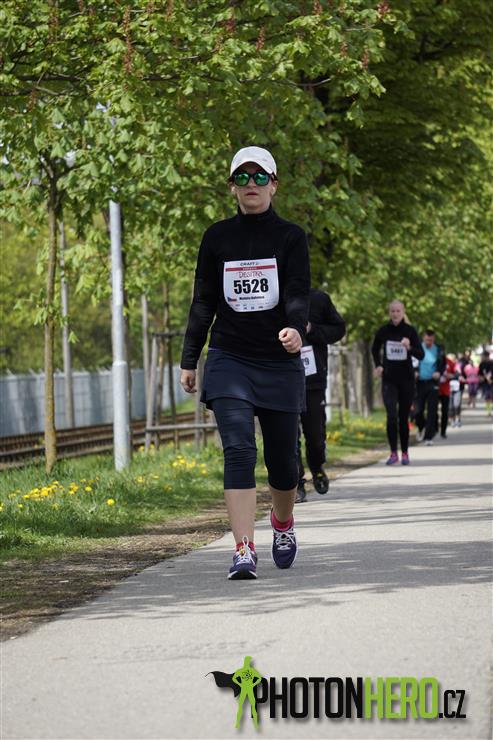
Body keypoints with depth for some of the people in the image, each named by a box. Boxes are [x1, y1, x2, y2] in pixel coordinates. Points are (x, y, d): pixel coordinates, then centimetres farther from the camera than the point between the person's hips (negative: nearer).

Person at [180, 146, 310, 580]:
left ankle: (283, 524, 38)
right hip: (229, 360, 0)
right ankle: (244, 551, -20)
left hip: (279, 362, 0)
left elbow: (299, 294, -9)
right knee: (239, 450, -16)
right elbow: (203, 302, 12)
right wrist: (189, 360, 10)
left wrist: (295, 328, -30)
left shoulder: (291, 237, 2)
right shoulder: (217, 238, 7)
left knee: (283, 459, 7)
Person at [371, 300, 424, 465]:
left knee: (403, 417, 6)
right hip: (388, 380, 0)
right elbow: (375, 349, 19)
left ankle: (404, 453, 18)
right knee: (391, 416, -14)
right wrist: (378, 365, 5)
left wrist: (409, 347, -28)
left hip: (406, 379, 0)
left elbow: (421, 355, -10)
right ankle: (393, 453, -8)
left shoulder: (410, 331, -4)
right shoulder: (383, 331, -1)